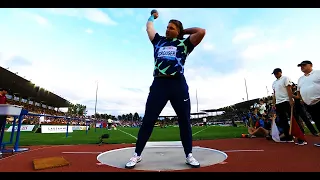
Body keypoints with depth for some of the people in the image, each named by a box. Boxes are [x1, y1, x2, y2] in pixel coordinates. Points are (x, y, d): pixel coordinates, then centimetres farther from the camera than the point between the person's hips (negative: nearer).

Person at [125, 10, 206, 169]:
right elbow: (149, 27, 35)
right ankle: (137, 155, 15)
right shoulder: (158, 41, 22)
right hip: (159, 84, 2)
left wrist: (185, 30, 18)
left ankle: (189, 155, 21)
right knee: (148, 120, 0)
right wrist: (152, 16, 53)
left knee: (184, 121, 5)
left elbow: (201, 32, 5)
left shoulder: (183, 43, 13)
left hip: (178, 84, -1)